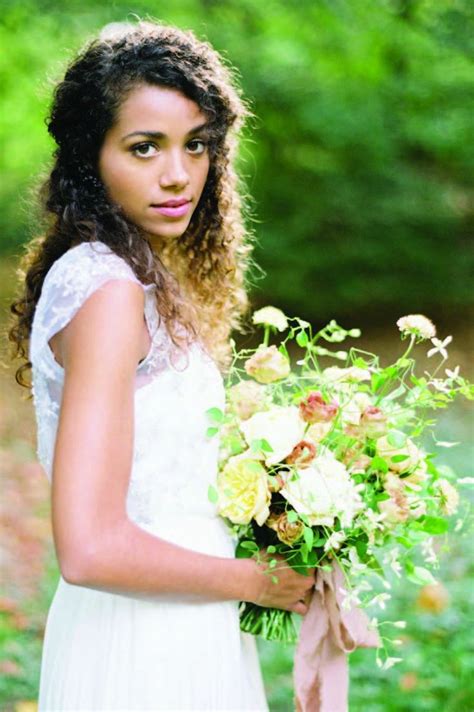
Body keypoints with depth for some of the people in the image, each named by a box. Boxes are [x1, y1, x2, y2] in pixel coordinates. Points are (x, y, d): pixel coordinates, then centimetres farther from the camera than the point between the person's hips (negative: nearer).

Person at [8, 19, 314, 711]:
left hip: (179, 636, 9)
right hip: (143, 654, -9)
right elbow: (91, 549, -27)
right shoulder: (110, 290, -21)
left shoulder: (148, 276, 8)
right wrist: (256, 581, -14)